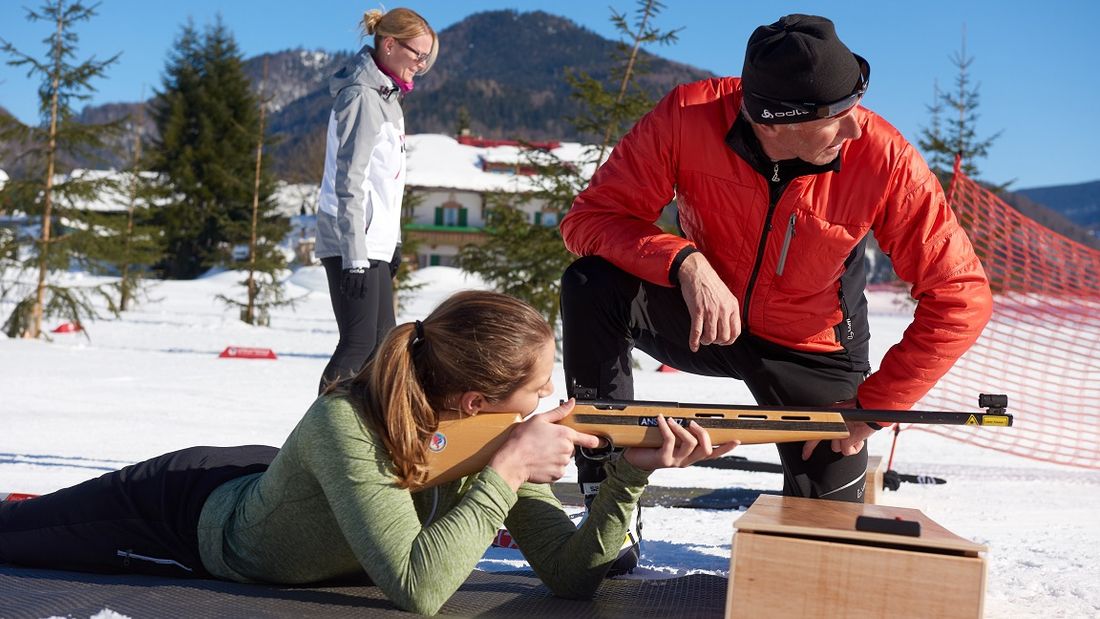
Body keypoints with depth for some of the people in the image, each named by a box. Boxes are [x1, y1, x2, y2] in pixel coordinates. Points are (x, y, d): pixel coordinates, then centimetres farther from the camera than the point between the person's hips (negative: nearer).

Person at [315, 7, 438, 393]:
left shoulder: (386, 94, 15)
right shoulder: (362, 96, -14)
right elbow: (349, 183, -19)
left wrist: (392, 240, 20)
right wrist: (354, 256, -22)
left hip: (375, 242, 10)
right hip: (353, 244, -10)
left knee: (382, 340, 13)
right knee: (359, 344, -10)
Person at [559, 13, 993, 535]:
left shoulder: (883, 158, -27)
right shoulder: (690, 115, -27)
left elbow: (960, 296, -20)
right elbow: (589, 217, -22)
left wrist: (871, 404, -21)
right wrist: (684, 261, -40)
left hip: (811, 350, 0)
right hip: (705, 319, 0)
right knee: (591, 285, -28)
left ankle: (847, 477, 36)